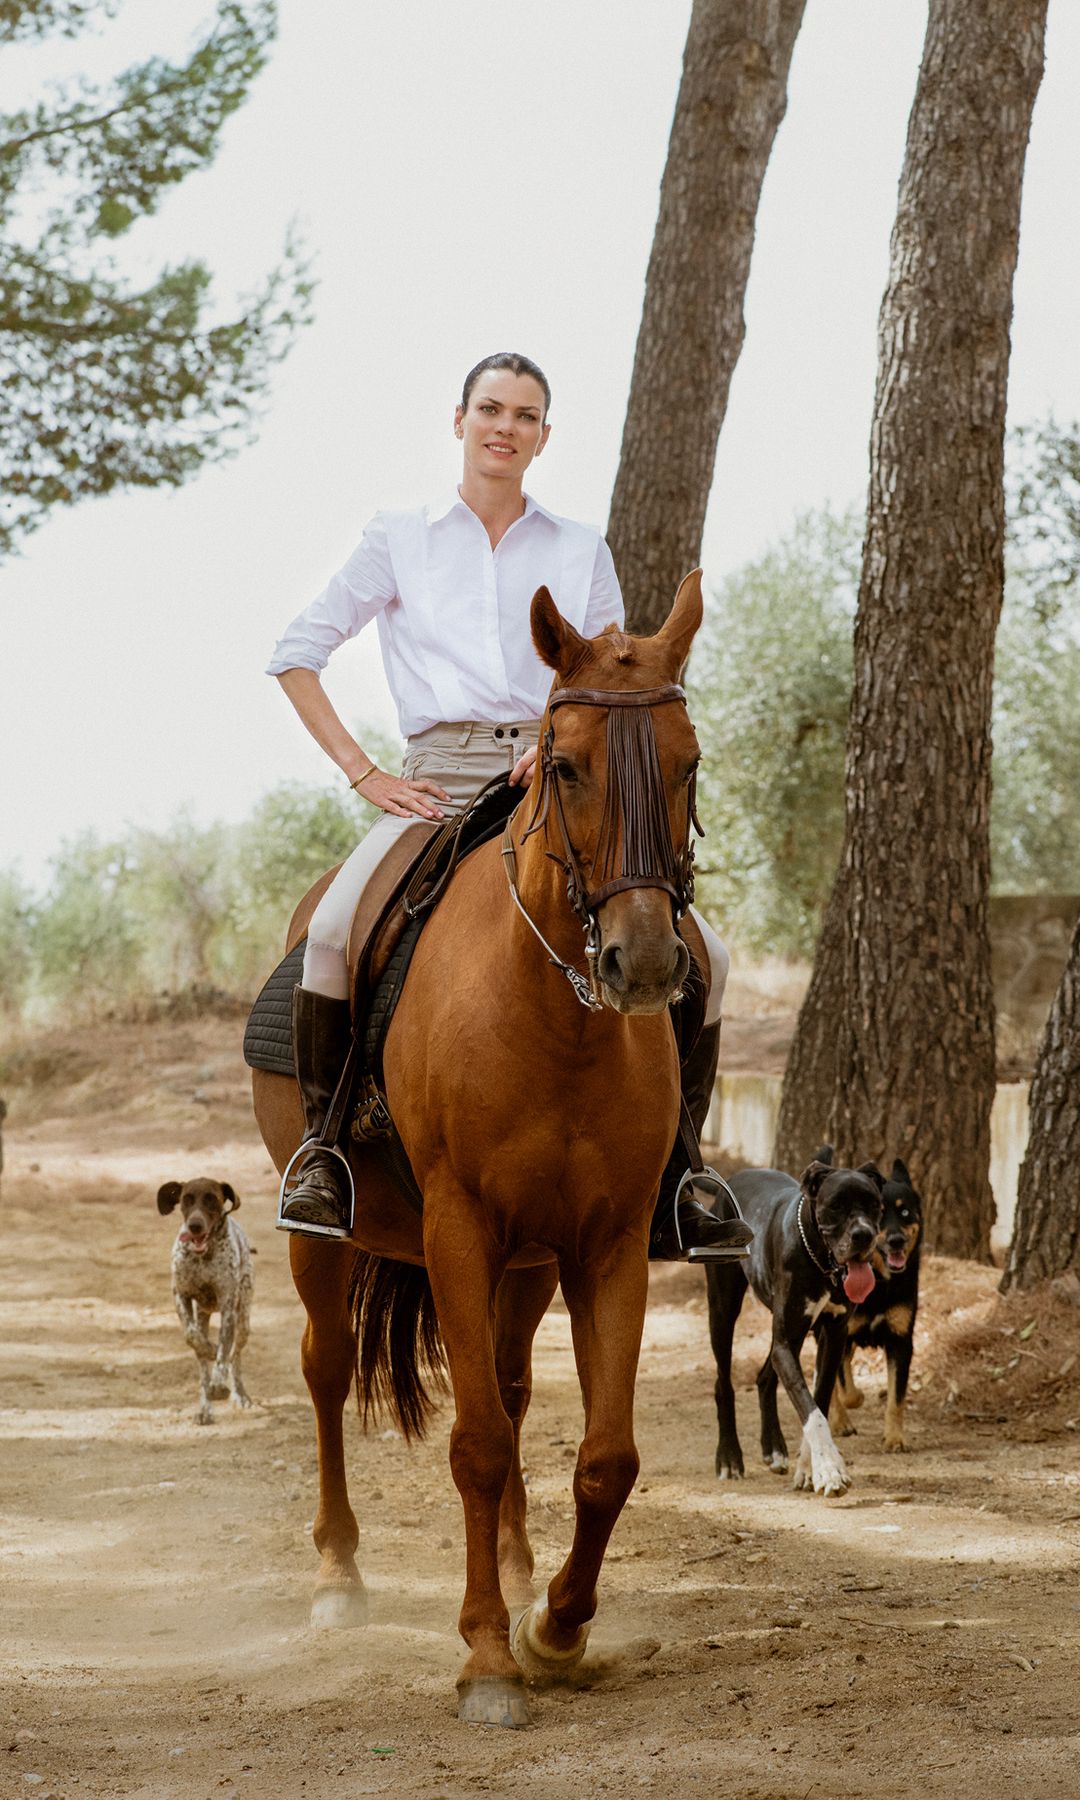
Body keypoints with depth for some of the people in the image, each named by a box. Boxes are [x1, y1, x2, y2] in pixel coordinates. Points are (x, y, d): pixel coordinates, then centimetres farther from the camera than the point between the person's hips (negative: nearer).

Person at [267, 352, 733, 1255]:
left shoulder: (582, 550, 16)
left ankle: (668, 1180, -3)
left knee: (700, 953, -15)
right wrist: (363, 774, -1)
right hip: (438, 781, -2)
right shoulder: (400, 539, 11)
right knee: (333, 931, -31)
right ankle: (322, 1150, -14)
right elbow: (297, 655, 10)